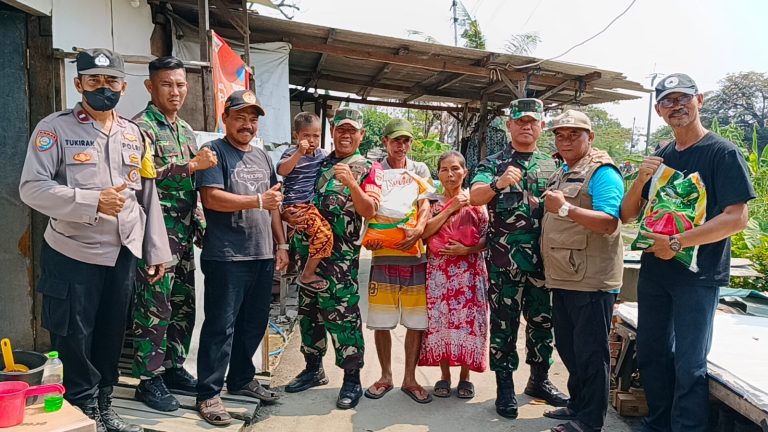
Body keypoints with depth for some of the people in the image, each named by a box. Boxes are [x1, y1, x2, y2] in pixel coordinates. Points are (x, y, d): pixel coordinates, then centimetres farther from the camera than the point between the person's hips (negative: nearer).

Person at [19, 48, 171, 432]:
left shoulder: (135, 135, 9)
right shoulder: (54, 128, -5)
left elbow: (148, 197, 10)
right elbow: (32, 188, -13)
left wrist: (156, 251, 8)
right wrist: (93, 202, -24)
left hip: (124, 255, 4)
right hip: (72, 255, -4)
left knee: (111, 338, 14)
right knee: (75, 340, 6)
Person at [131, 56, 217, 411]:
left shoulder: (186, 130, 16)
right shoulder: (141, 126, -9)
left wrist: (199, 225, 16)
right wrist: (193, 165, -19)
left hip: (184, 234, 8)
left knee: (183, 306, 13)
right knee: (155, 309, -1)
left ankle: (174, 368, 27)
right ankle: (149, 379, 12)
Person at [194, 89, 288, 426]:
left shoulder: (262, 156, 17)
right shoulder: (215, 151, -4)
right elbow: (211, 198, -17)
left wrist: (281, 244, 13)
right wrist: (257, 201, -17)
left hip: (262, 255, 7)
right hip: (226, 257, -7)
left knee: (254, 324, 15)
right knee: (221, 326, -1)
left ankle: (241, 379, 31)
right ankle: (208, 394, 9)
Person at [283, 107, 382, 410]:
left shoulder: (368, 168, 2)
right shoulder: (319, 163, 16)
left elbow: (369, 210, -9)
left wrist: (352, 183, -24)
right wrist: (291, 215, -2)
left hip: (342, 254, -6)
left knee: (343, 314, -6)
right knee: (308, 310, 13)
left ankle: (352, 380, 5)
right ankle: (313, 369, 29)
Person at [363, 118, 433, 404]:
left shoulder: (420, 170, 11)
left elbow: (426, 205, 0)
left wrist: (418, 229, -21)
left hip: (415, 252, 1)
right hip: (383, 253, -1)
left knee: (417, 322, 4)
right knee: (381, 322, 5)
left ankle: (410, 378, 18)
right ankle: (386, 377, 22)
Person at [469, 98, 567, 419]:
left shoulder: (553, 165, 11)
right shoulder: (493, 163, 0)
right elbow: (475, 197, -17)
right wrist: (498, 183, -35)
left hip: (543, 259, 4)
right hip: (504, 260, -4)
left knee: (542, 321, 14)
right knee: (504, 324, 5)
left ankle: (539, 380, 31)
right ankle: (505, 387, 17)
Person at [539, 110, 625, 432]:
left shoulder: (601, 171, -10)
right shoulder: (560, 173, 17)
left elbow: (609, 223, -22)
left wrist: (564, 208, -26)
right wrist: (546, 206, 8)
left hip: (591, 281, -9)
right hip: (562, 278, 9)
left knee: (590, 352, 2)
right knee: (568, 348, 18)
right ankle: (577, 404, 34)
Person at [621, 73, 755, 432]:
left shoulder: (723, 152, -7)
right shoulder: (661, 158, 10)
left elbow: (737, 217, -17)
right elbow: (627, 215, 9)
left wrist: (677, 243, -20)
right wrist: (641, 179, -9)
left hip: (698, 276, -6)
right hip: (654, 270, 6)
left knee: (689, 365, 0)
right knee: (651, 354, 15)